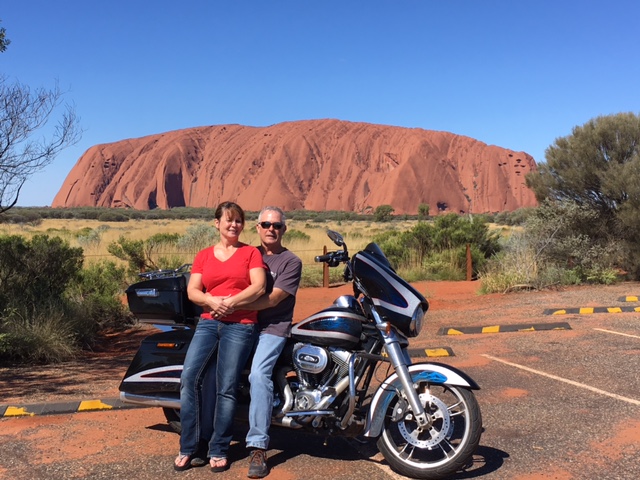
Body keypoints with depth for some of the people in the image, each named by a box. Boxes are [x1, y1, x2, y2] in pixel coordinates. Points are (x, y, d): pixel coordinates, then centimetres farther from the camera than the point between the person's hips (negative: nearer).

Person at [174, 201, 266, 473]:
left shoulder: (251, 253, 7)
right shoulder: (203, 256, 14)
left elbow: (259, 287, -5)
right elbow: (192, 291, 5)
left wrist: (231, 302, -15)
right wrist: (212, 301, -14)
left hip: (240, 325, -2)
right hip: (208, 323, 3)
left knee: (226, 388, -5)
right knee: (188, 378, -12)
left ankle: (219, 451, 7)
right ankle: (188, 447, -1)